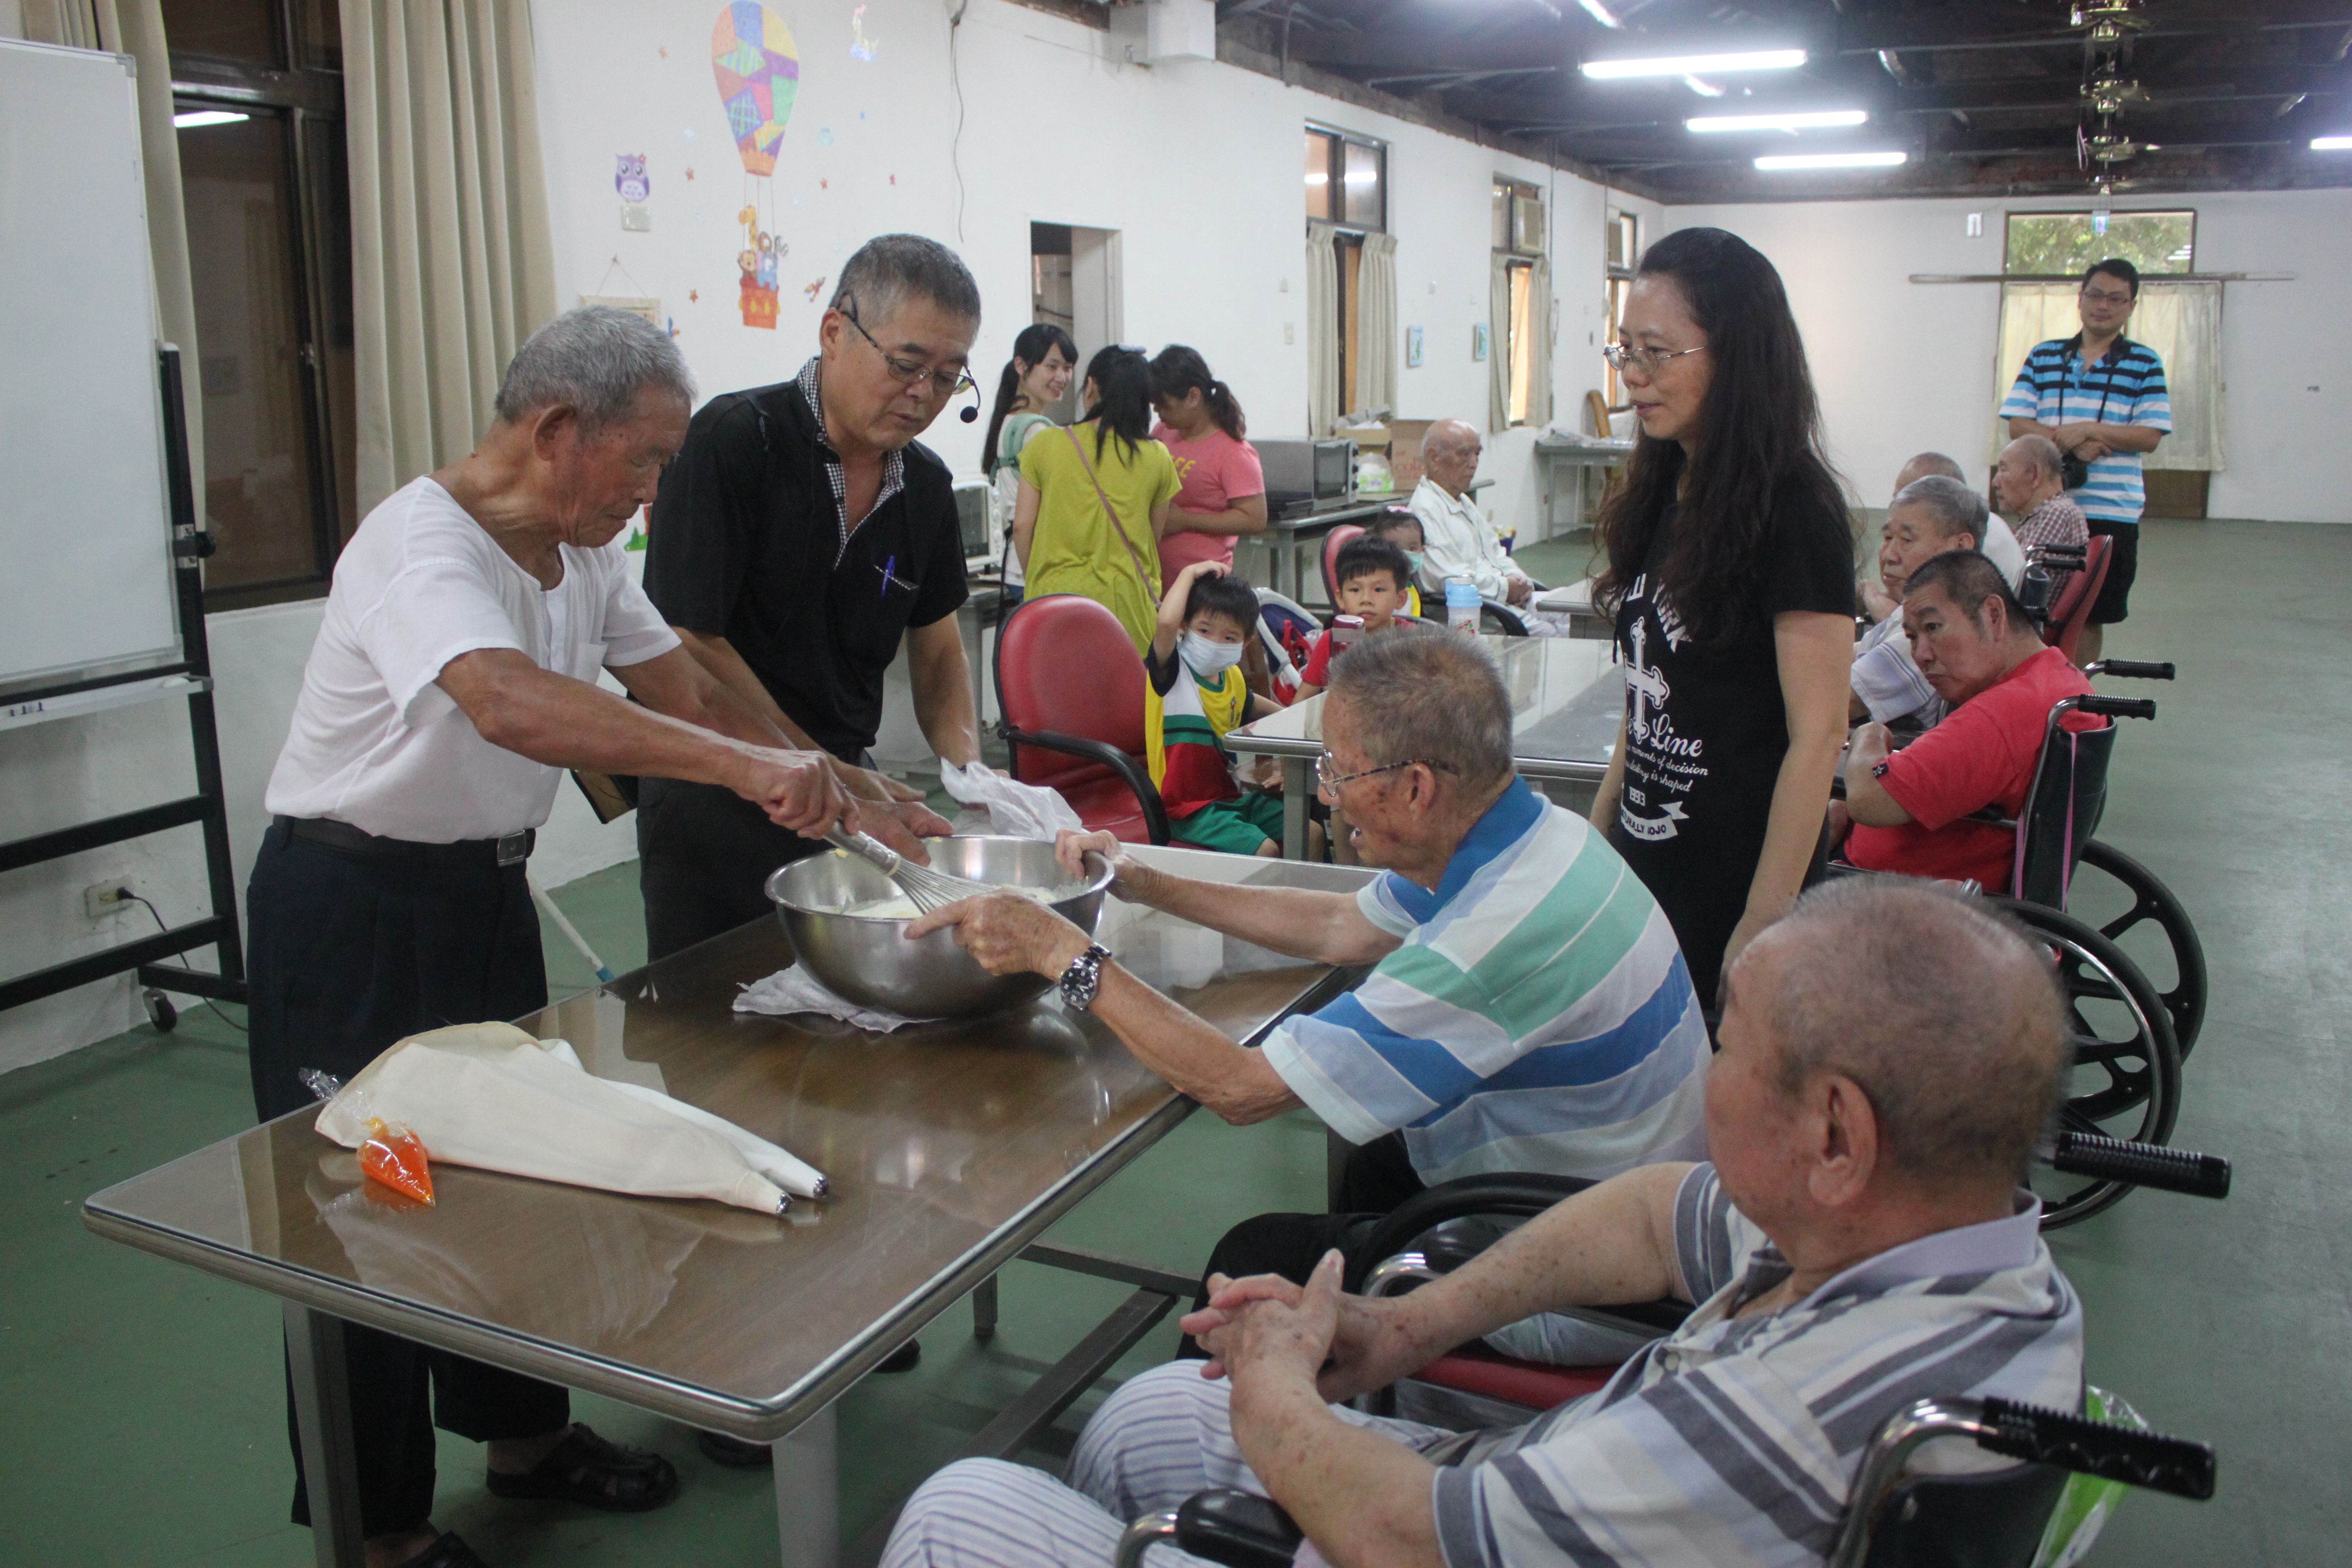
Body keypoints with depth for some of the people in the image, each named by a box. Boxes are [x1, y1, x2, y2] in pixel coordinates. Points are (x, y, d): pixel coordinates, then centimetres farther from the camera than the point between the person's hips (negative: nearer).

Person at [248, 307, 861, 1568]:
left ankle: (521, 1433, 38)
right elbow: (512, 704, -45)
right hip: (353, 909, -8)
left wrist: (832, 789, -5)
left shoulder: (582, 552, 2)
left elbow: (686, 693, 4)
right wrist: (742, 765, -48)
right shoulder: (422, 543, -26)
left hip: (484, 891, 9)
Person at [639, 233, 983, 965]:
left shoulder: (927, 485, 3)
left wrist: (968, 765, -7)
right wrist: (831, 784, -19)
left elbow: (937, 652, 13)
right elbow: (691, 645, -19)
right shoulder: (734, 439, -15)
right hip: (718, 797, -5)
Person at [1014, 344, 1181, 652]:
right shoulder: (1157, 457, 1)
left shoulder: (1045, 445, 1)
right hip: (1128, 602, 0)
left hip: (1056, 596, 0)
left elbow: (1022, 525, 4)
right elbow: (1155, 536, 10)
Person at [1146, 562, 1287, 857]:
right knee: (1265, 850, -23)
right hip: (1190, 807, -8)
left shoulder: (1233, 678, 9)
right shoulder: (1172, 672, -13)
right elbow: (1167, 622, -34)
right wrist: (1190, 573, -19)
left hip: (1232, 796, 8)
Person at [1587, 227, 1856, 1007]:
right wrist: (1598, 828, 14)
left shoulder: (1791, 511, -17)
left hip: (1733, 879, -7)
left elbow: (1818, 735, -19)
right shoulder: (1666, 492, 7)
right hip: (1645, 864, 7)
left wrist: (1764, 928, -20)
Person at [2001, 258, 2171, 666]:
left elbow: (2150, 436, -4)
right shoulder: (2043, 357, 9)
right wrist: (2069, 443, -15)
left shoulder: (2145, 364, 4)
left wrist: (2087, 431, -16)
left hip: (2111, 512, -1)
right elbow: (2018, 424, 2)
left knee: (2091, 617, 6)